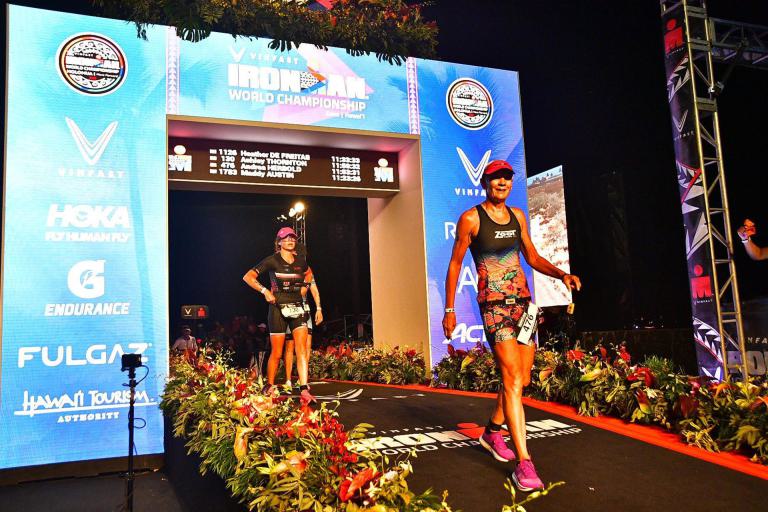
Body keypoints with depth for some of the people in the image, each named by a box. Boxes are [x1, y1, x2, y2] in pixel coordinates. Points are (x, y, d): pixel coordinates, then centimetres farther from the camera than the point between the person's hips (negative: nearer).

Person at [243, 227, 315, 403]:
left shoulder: (300, 261, 8)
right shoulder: (272, 260, -6)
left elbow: (308, 272, 32)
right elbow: (247, 277, -9)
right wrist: (265, 291, -18)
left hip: (297, 308, 4)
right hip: (279, 309, -4)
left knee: (301, 349, -9)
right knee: (277, 353, 2)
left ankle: (304, 390, -12)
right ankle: (269, 387, 22)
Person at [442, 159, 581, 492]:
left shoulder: (517, 216, 11)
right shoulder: (471, 219, -5)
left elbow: (532, 258, 17)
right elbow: (455, 265, -1)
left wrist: (561, 274, -1)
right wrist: (449, 310, -2)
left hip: (523, 303, 7)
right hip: (494, 306, -6)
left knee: (522, 380, 13)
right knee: (512, 380, -15)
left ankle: (492, 433, 35)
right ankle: (524, 462, -10)